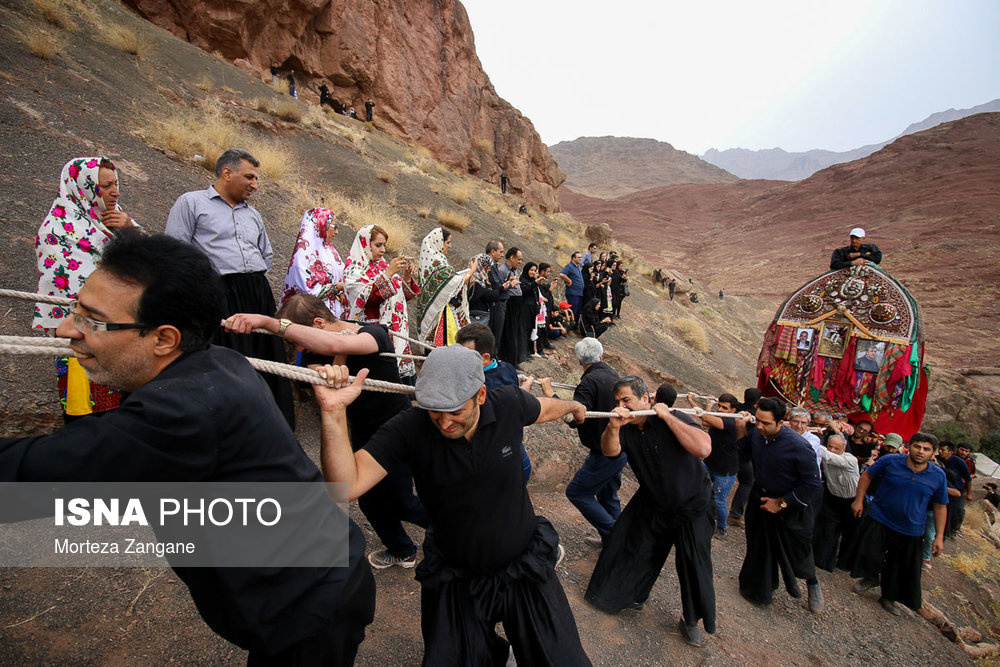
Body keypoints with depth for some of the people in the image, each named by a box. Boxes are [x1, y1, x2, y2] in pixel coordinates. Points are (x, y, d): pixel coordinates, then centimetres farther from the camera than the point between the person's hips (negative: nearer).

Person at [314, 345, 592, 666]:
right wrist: (333, 411, -45)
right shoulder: (409, 427, -24)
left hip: (524, 568, 1)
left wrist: (573, 406, 26)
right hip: (454, 579, 0)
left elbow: (546, 409, 5)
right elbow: (347, 485, -32)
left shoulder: (509, 404, -18)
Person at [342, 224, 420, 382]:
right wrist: (389, 273, -19)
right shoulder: (354, 270, -2)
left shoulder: (384, 265, 15)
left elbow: (404, 295, 19)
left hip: (398, 332, 6)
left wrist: (407, 278, 0)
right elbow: (369, 297, -18)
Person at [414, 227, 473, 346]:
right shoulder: (437, 262, -16)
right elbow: (457, 282, -17)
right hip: (442, 313, -10)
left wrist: (469, 270, 16)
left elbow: (449, 279, 18)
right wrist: (472, 270, -3)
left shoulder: (430, 259, 14)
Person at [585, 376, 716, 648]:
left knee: (694, 565, 4)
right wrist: (613, 427, -48)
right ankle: (631, 596, 35)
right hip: (652, 503, 4)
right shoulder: (626, 427, -11)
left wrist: (667, 416, -37)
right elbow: (610, 451, -28)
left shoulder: (671, 420, -26)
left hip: (692, 506, -4)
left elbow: (704, 449, -40)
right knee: (633, 549, 9)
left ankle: (690, 620, 30)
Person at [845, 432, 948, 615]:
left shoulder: (938, 476, -4)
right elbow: (867, 476, 2)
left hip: (910, 531, 2)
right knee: (869, 555, -2)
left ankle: (888, 598, 35)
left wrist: (939, 537, 4)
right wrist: (859, 500, -3)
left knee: (901, 570, 12)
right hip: (878, 520, -2)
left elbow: (940, 506, 5)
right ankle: (871, 578, 30)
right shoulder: (890, 461, -10)